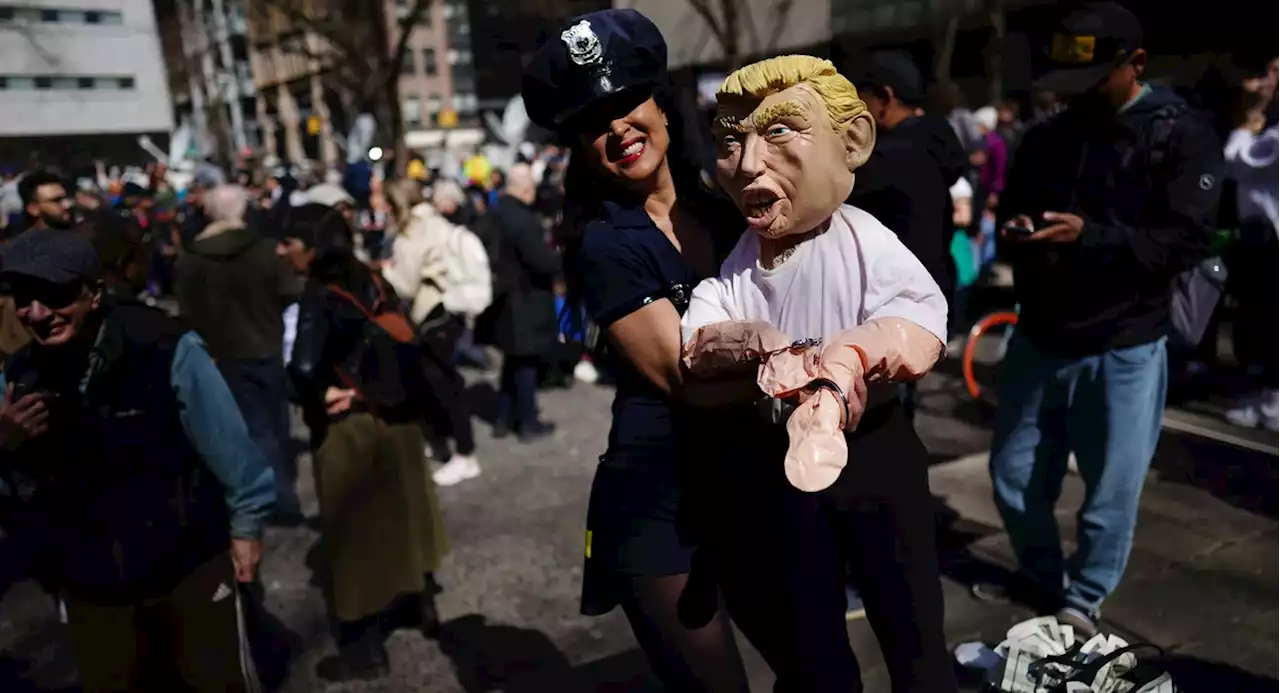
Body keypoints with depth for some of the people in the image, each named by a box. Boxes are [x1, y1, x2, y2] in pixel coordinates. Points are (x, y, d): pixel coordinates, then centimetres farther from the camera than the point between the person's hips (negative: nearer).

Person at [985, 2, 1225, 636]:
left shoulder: (1182, 136, -7)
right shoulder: (1045, 137, 9)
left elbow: (1185, 243, -14)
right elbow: (1009, 212, 16)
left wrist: (1089, 235, -27)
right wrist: (1013, 229, -8)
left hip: (1123, 350, -4)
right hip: (1037, 341, 5)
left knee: (1110, 496, 7)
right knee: (1014, 480, 13)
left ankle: (1081, 602, 31)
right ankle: (1040, 579, 38)